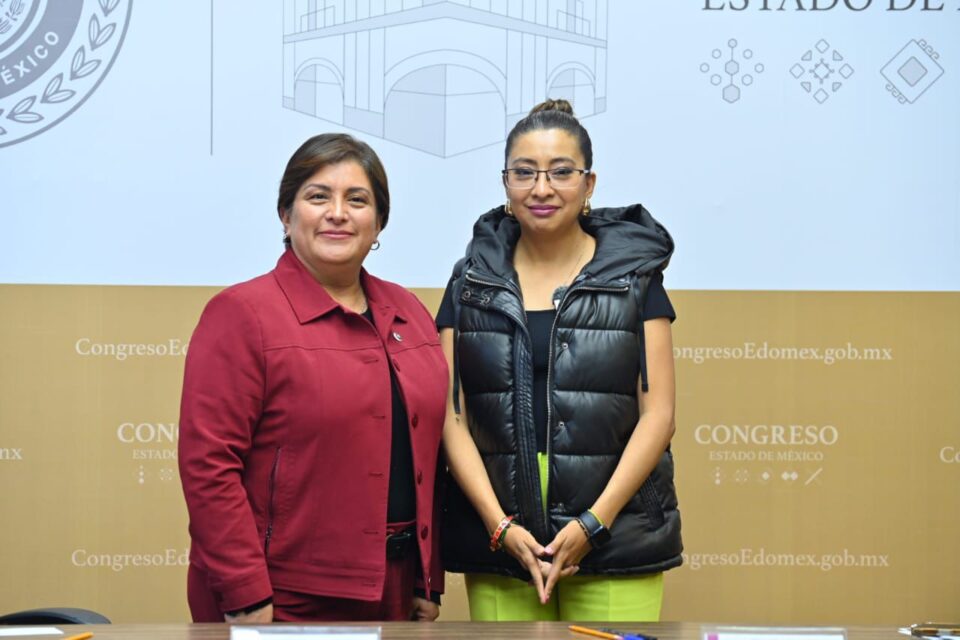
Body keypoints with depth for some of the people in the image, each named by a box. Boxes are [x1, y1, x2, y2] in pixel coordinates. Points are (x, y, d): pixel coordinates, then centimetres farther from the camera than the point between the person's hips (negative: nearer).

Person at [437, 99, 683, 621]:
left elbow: (658, 414, 1)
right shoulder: (471, 283, 10)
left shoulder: (633, 278, 6)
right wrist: (500, 525, -8)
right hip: (496, 538, 1)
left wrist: (593, 522, -9)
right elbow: (451, 418, 5)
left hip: (614, 535, -1)